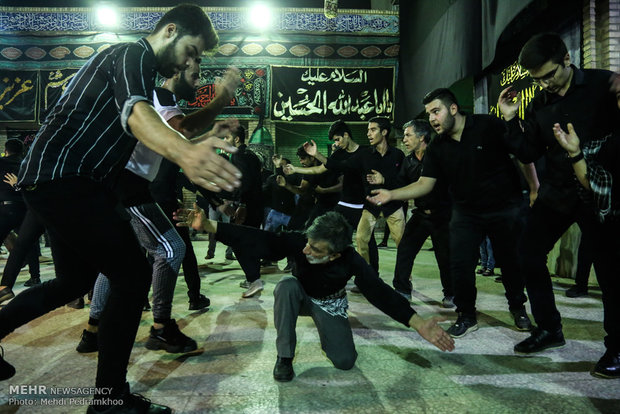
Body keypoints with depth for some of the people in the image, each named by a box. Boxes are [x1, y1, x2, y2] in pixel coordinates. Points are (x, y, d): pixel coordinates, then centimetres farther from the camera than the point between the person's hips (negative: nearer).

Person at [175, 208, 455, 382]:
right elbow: (256, 241, -40)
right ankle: (284, 356, -18)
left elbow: (380, 292, -34)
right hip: (299, 296, 0)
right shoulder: (298, 242, -34)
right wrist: (207, 225, -50)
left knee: (345, 361, -16)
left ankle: (324, 330, 20)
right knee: (287, 284, -36)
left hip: (330, 305, 0)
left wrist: (419, 324, -44)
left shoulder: (351, 261, -34)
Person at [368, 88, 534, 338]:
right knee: (460, 264, -5)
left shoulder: (489, 126, -13)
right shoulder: (437, 148, -2)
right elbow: (424, 184, -5)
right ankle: (467, 316, 16)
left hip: (505, 208, -2)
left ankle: (518, 308, 36)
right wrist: (392, 194, -17)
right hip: (466, 212, 3)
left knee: (512, 261, 9)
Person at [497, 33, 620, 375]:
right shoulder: (539, 103, 6)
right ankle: (549, 329, 20)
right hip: (557, 193, 5)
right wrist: (511, 121, -5)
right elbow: (528, 153, 5)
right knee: (528, 254, 3)